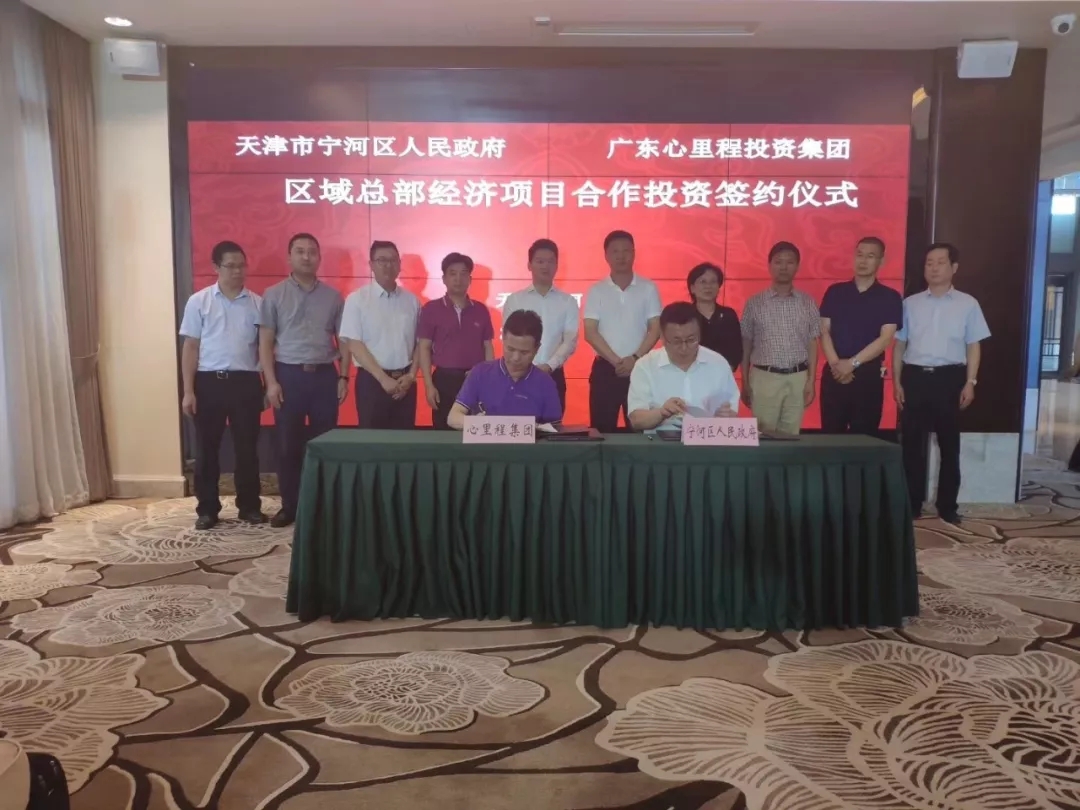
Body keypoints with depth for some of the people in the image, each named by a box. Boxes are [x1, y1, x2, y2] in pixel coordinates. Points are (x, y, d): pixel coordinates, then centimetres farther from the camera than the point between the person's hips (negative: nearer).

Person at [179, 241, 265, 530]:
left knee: (247, 448, 7)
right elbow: (190, 348, 2)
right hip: (209, 381, -1)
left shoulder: (257, 303, 5)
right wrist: (188, 391, -4)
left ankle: (249, 506, 20)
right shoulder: (199, 301, 2)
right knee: (207, 449, 6)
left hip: (245, 381, 1)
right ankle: (207, 509, 18)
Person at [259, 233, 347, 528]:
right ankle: (289, 505, 15)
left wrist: (343, 376, 1)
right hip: (289, 374, -1)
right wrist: (271, 382, -8)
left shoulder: (333, 296, 8)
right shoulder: (274, 295, 3)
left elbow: (343, 340, 10)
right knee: (288, 445, 4)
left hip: (325, 375, 1)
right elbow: (265, 342, 0)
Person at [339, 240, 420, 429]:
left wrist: (411, 375, -4)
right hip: (372, 380, -3)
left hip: (405, 381, 3)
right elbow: (354, 345, -8)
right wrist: (383, 378, -13)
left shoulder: (412, 300, 7)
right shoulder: (357, 299, -3)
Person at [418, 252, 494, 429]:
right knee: (444, 433, 2)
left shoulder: (481, 310, 8)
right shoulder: (431, 309, 1)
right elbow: (425, 348, 0)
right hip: (445, 379, -2)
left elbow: (488, 347, 10)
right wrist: (429, 385, -7)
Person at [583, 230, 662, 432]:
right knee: (602, 430, 2)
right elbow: (590, 333, -3)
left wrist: (635, 358, -12)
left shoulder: (648, 289, 4)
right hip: (605, 368, 0)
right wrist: (616, 361, -12)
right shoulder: (596, 291, 3)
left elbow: (655, 329, 0)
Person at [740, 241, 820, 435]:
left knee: (791, 433, 6)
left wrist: (811, 380, 0)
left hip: (798, 378, 2)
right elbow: (746, 344, 4)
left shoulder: (808, 303, 6)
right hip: (764, 377, -1)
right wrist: (745, 383, 2)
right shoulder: (754, 303, 2)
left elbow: (812, 344, 7)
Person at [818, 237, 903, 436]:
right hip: (834, 373, 1)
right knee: (831, 433, 3)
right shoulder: (835, 292, 8)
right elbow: (824, 331, 2)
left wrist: (852, 363, -15)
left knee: (864, 434, 3)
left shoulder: (890, 297, 2)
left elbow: (885, 339, -7)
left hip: (869, 374, -1)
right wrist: (836, 364, -12)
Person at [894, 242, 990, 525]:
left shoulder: (967, 304, 5)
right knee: (912, 444, 4)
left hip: (949, 377, -1)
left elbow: (974, 346, 4)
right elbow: (899, 345, 8)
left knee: (949, 444, 7)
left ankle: (948, 506, 17)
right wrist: (896, 382, 2)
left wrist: (970, 382, -4)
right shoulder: (910, 303, 8)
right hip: (914, 376, 1)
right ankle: (911, 504, 14)